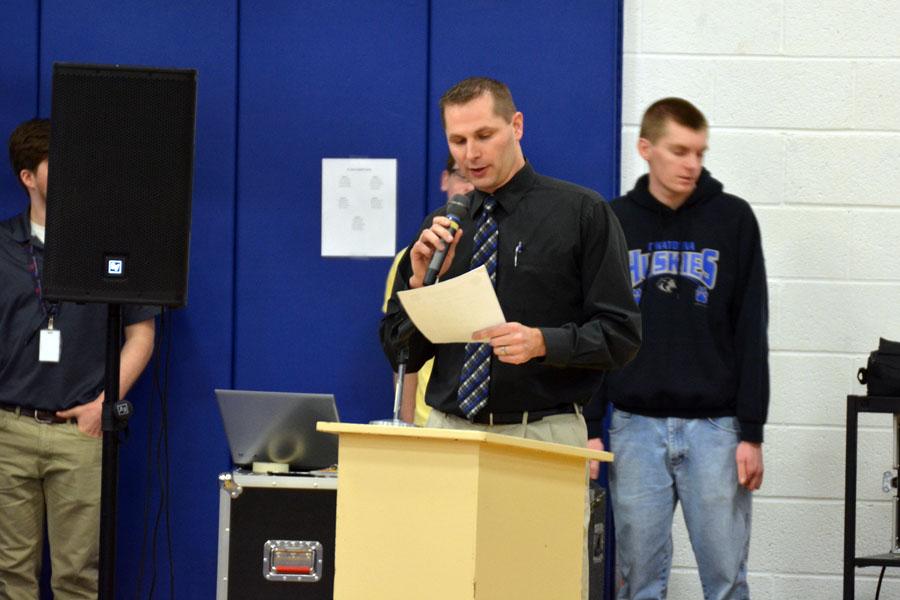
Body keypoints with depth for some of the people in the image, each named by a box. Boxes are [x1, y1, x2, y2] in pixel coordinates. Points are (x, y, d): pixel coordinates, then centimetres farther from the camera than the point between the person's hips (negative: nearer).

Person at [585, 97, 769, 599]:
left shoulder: (732, 219, 2)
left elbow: (752, 332, 0)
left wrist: (752, 432, -5)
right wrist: (590, 427, 1)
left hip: (714, 426, -1)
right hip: (636, 426, 1)